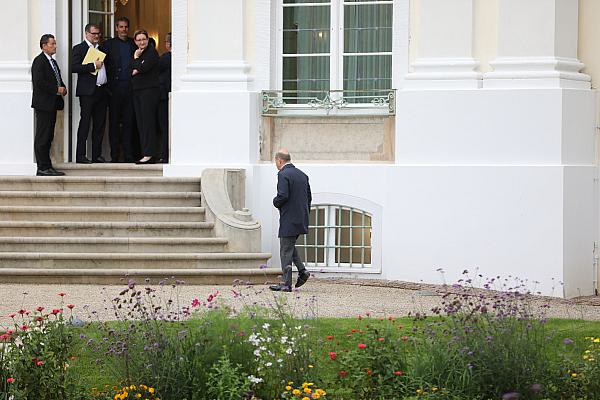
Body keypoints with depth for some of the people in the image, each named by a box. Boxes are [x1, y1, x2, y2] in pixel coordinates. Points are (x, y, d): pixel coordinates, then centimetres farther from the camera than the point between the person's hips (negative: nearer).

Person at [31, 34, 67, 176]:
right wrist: (57, 89, -17)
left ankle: (47, 166, 15)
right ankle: (43, 168, -8)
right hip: (43, 104, -10)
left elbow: (57, 80, 26)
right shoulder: (39, 61, -11)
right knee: (42, 137, -8)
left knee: (48, 137, 11)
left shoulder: (53, 62, 19)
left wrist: (63, 88, 4)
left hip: (51, 105, 10)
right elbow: (39, 82, -21)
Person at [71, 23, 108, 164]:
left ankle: (97, 154, 12)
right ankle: (80, 155, -4)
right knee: (85, 122, -6)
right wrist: (94, 66, -16)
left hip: (102, 90, 6)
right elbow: (74, 67, -14)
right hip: (88, 91, -6)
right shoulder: (79, 49, -1)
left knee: (99, 124, 7)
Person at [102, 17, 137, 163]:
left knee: (129, 121, 4)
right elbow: (104, 65, -1)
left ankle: (128, 154, 7)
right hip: (115, 88, -2)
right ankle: (115, 154, 4)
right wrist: (109, 85, -9)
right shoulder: (109, 44, 4)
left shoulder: (133, 44, 13)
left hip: (130, 87, 2)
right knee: (114, 121, 1)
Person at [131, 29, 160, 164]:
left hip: (149, 90, -9)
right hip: (137, 91, 9)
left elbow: (143, 68, -17)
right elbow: (131, 70, 11)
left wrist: (136, 59, 0)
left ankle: (149, 154, -15)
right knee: (140, 123, 5)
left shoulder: (151, 52, -5)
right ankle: (145, 154, 6)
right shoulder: (137, 54, 20)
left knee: (147, 122, -12)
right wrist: (136, 58, -3)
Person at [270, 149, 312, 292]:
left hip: (289, 220, -8)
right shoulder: (302, 175, 12)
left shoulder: (283, 174, -13)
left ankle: (286, 284, 0)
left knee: (286, 251, -2)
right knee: (290, 246, 23)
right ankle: (302, 271, 10)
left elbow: (283, 195, -23)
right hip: (302, 220, 8)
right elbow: (309, 197, 14)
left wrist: (275, 202, -3)